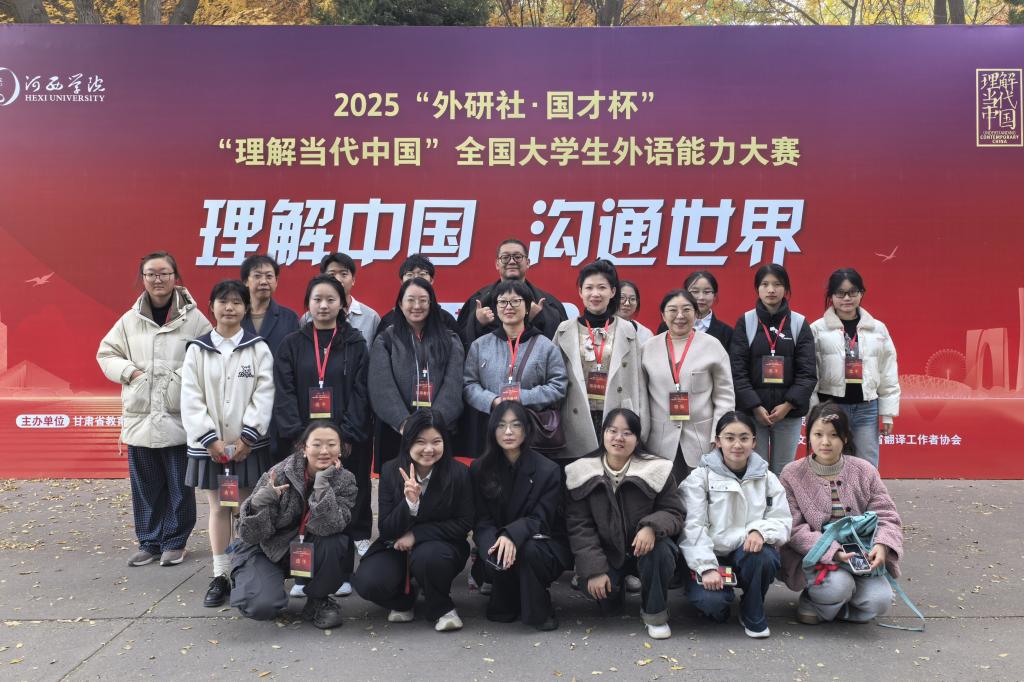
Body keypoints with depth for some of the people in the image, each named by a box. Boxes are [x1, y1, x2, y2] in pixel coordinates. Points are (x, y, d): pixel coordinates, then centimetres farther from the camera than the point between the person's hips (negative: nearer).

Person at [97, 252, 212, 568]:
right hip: (140, 417, 3)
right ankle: (149, 542, 25)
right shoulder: (130, 319, 6)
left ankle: (174, 542, 20)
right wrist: (129, 371, -3)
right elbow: (106, 354, 14)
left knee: (179, 486, 5)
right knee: (145, 486, 11)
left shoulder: (194, 319, -4)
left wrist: (185, 376, -16)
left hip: (180, 417, -3)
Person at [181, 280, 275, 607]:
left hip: (249, 443, -1)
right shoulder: (196, 350, 4)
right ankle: (220, 576, 16)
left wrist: (247, 437, -13)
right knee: (218, 508, 8)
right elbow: (191, 399, -1)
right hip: (209, 444, 1)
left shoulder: (258, 348, 1)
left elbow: (264, 395, -5)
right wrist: (210, 438, -10)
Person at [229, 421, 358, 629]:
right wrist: (261, 500, -36)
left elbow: (327, 527, -30)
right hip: (266, 549, -2)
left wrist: (322, 483, -36)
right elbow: (251, 536, -18)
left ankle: (318, 601, -3)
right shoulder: (280, 474, -20)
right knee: (262, 606, -27)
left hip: (310, 552, 2)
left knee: (335, 543, -30)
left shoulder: (345, 481, -14)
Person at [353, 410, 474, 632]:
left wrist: (416, 534, -19)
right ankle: (404, 598, 10)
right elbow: (385, 530, -9)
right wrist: (409, 503, -29)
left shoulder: (458, 473, -12)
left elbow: (464, 524, -9)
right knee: (367, 582, -26)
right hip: (396, 547, 2)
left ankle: (441, 607, -4)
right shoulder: (391, 471, -9)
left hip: (442, 546, -1)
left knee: (428, 556, -37)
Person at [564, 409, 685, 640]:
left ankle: (655, 613, -8)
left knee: (660, 550, -34)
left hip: (646, 546, -1)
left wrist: (652, 527, -30)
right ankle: (619, 584, 20)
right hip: (606, 553, 1)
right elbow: (579, 525, -8)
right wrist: (594, 570, -16)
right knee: (606, 604, -19)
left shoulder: (657, 470, -11)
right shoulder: (581, 472, -8)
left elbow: (674, 513, -7)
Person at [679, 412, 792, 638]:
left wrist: (761, 530, -24)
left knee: (761, 553, -33)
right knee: (711, 600, -31)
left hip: (750, 555, 2)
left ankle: (753, 615, -5)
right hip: (710, 558, -2)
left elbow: (782, 521, 0)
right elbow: (692, 528, -10)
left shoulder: (767, 478, 8)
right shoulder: (700, 477, -1)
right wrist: (707, 568, -22)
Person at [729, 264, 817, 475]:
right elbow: (738, 370, -3)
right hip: (752, 411, -1)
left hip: (789, 411, 1)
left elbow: (807, 372, 0)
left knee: (784, 471, 6)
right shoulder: (745, 322, 2)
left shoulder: (799, 323, 4)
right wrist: (755, 406, -11)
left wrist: (788, 405, -10)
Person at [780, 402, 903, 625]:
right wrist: (832, 552, -25)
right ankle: (811, 603, 3)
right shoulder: (792, 474, -7)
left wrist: (882, 545, -21)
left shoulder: (864, 471, 2)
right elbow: (794, 529, -12)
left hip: (858, 556, 3)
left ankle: (837, 607, 11)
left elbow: (887, 516, 1)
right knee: (838, 585, -32)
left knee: (879, 601, -21)